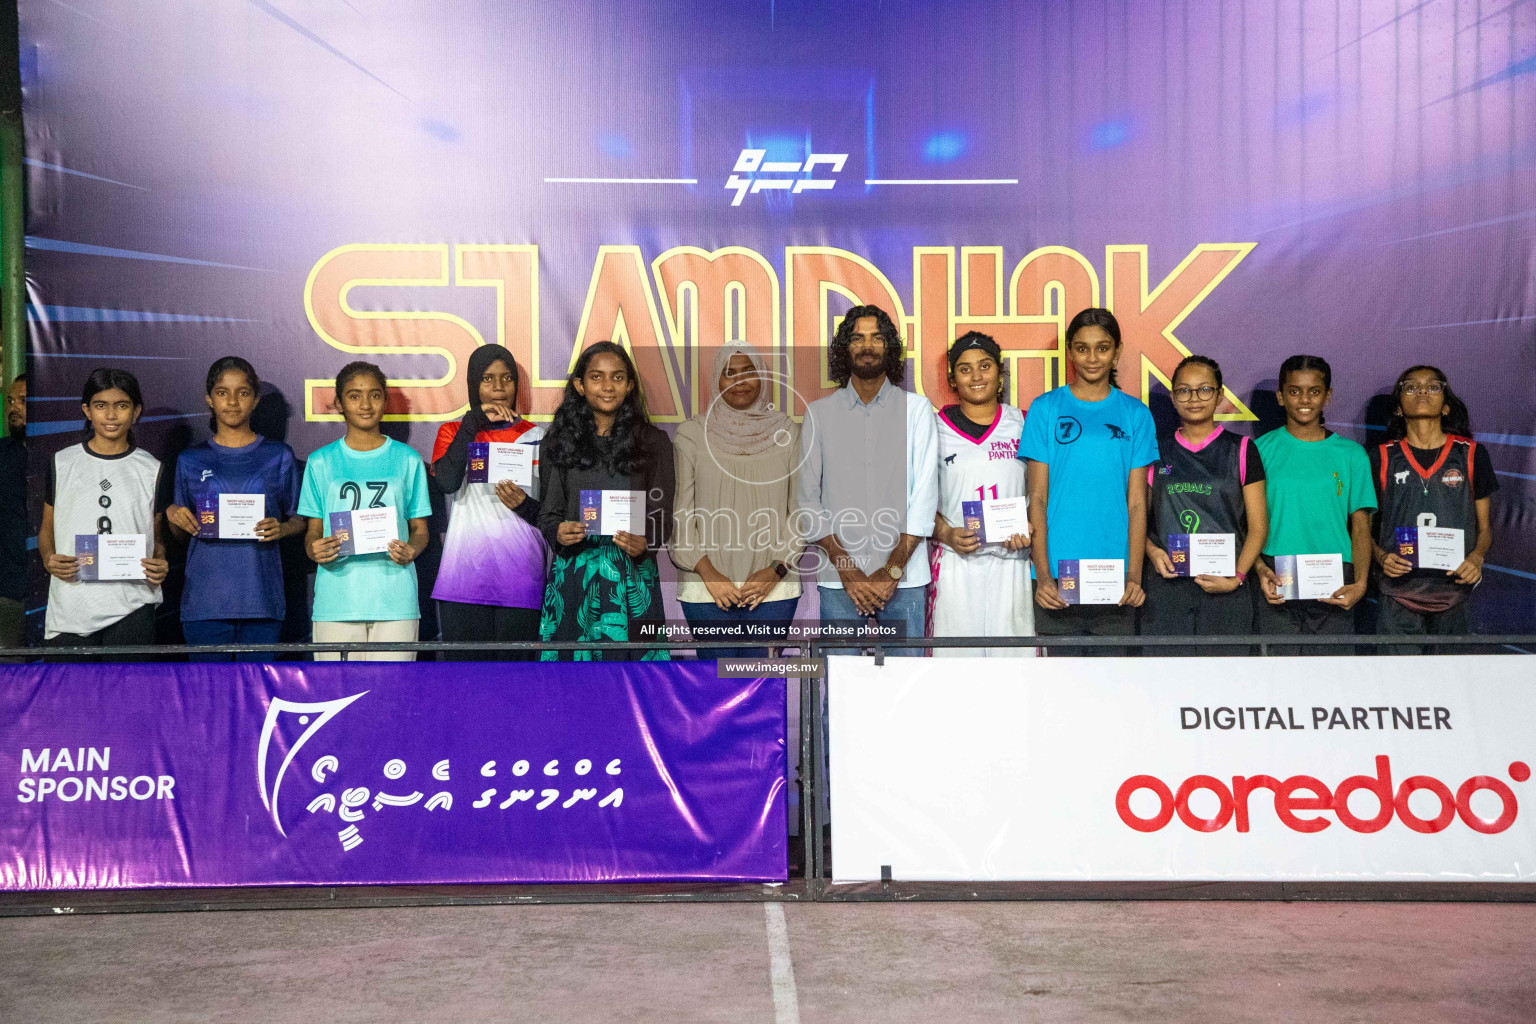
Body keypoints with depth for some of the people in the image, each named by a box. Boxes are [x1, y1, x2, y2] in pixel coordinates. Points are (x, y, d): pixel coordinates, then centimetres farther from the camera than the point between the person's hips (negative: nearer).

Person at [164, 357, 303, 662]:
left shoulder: (278, 457, 8)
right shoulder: (191, 460, 11)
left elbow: (299, 519, 10)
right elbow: (179, 532, 16)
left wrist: (280, 529, -11)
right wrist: (173, 514, -5)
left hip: (261, 594, -1)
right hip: (205, 598, 1)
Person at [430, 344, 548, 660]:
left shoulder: (535, 437, 12)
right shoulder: (453, 432, 14)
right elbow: (446, 482, -8)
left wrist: (524, 505, -12)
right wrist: (475, 421, -10)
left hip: (520, 579, 0)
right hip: (464, 576, 0)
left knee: (516, 659, -6)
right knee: (464, 660, -4)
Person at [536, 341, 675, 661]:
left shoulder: (653, 442, 5)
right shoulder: (562, 442, 8)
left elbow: (662, 516, 3)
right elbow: (548, 513, 9)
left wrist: (644, 543, -17)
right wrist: (559, 533, -13)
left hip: (633, 578, -1)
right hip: (573, 576, 1)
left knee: (628, 656, -2)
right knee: (573, 656, 1)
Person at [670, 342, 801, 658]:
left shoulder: (786, 433, 6)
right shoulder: (690, 435, 3)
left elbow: (801, 510, 5)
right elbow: (679, 513, 1)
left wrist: (776, 569, -6)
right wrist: (708, 573, -8)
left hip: (772, 588, 1)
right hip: (707, 589, -1)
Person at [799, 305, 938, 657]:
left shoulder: (916, 409, 7)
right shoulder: (820, 413, 8)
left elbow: (925, 495, 0)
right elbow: (808, 499, 4)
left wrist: (892, 569, -8)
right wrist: (848, 571, -6)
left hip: (904, 579, 0)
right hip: (838, 581, 0)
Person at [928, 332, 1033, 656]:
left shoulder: (1023, 424, 11)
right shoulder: (936, 428, 7)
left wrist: (1029, 529, -7)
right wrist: (947, 534, -11)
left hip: (1011, 561, 1)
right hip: (954, 562, -1)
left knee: (1011, 650, -2)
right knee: (955, 653, -3)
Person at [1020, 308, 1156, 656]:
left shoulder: (1135, 414, 7)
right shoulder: (1046, 409, 4)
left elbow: (1137, 504, 4)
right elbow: (1037, 499, 1)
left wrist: (1134, 575, -8)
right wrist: (1043, 574, -10)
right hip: (1058, 576, -1)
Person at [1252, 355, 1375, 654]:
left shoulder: (1351, 454, 10)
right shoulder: (1262, 449, 7)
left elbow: (1360, 526, 8)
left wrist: (1360, 582, -8)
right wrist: (1260, 569, -12)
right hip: (1276, 585, -1)